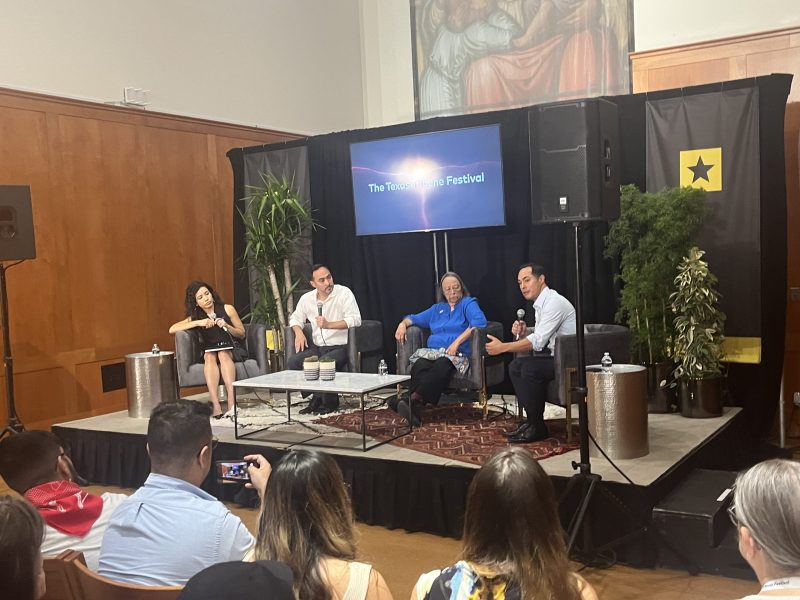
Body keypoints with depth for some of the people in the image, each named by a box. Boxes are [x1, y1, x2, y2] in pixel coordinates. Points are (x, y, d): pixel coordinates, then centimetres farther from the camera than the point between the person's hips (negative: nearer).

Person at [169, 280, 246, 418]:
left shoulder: (227, 309, 3)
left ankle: (232, 403, -48)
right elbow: (172, 329, -10)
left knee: (223, 354, -35)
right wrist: (198, 323, -19)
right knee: (209, 356, -33)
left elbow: (242, 334, 6)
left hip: (231, 351, -1)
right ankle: (216, 406, -47)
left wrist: (227, 326, -14)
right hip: (209, 352, 1)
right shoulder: (195, 317, 6)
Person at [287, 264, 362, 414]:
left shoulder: (344, 293, -7)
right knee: (293, 361, -18)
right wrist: (298, 331, 0)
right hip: (316, 347, 5)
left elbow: (355, 319, -16)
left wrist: (329, 325, -23)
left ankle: (330, 403, -8)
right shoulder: (307, 298, 9)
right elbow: (295, 317, 23)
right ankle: (317, 398, -3)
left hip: (339, 347, -5)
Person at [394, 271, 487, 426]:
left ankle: (414, 400, -53)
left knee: (442, 365, -40)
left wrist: (457, 342, -15)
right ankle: (415, 409, -51)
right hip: (432, 352, 4)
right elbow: (415, 318, 40)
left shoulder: (468, 303, 13)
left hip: (457, 354, -4)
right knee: (420, 366, -34)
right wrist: (403, 323, 14)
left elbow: (480, 322, -7)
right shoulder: (437, 309, 31)